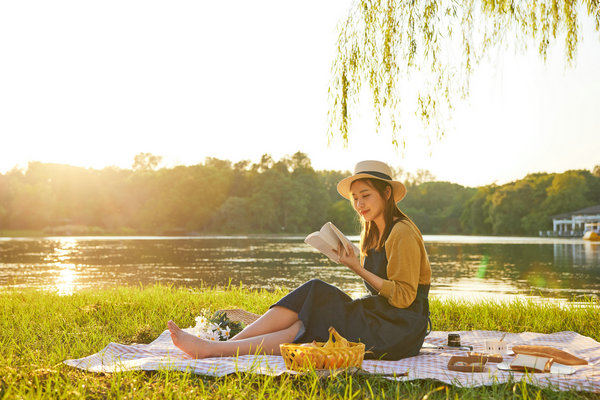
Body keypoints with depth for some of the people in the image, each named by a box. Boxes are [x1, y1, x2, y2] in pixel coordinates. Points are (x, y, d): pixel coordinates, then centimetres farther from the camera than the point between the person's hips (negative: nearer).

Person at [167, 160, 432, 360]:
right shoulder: (372, 234, 15)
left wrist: (358, 268, -17)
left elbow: (403, 297, -17)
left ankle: (210, 348, -20)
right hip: (378, 316, 7)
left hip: (401, 329, -7)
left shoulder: (402, 234, -13)